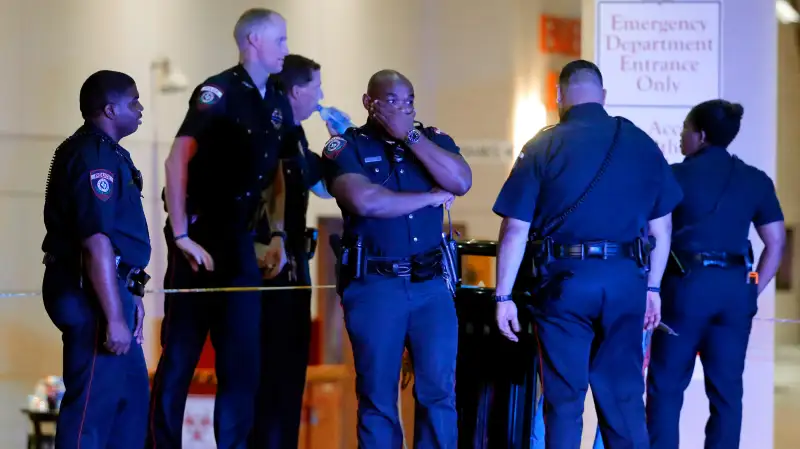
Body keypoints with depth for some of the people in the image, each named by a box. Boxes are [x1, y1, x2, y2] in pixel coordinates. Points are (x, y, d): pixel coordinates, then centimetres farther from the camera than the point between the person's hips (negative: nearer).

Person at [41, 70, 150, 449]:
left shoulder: (104, 152, 17)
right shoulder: (94, 158, -17)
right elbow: (96, 244, -24)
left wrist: (130, 297, 23)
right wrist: (114, 318, -25)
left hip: (109, 289, 11)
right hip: (92, 295, -11)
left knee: (132, 393, 16)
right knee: (94, 403, -8)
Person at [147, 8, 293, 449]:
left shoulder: (278, 105, 11)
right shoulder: (218, 93, -12)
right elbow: (177, 161, -20)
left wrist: (278, 235, 10)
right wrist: (181, 236, -23)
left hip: (240, 241, 7)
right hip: (199, 236, -7)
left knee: (243, 357, 6)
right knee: (180, 354, -2)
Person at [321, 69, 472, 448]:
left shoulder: (433, 140, 12)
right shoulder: (346, 147, 0)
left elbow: (461, 182, -7)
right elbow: (365, 201, -18)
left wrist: (410, 136, -10)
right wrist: (430, 197, -8)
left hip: (432, 283, 3)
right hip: (374, 285, -3)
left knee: (438, 389, -2)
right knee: (378, 395, 1)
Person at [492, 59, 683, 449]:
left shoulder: (543, 147, -3)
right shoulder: (642, 144, 6)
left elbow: (515, 231, -5)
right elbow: (661, 228, 9)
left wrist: (503, 296, 0)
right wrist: (652, 287, 19)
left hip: (564, 280, -2)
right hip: (626, 281, 2)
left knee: (564, 400, 4)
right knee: (623, 396, 10)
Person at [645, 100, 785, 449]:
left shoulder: (675, 176, -2)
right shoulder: (756, 180, 9)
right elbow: (775, 244, 7)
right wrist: (753, 290, 11)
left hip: (686, 285, -3)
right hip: (735, 288, 3)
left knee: (666, 386, 4)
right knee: (726, 389, 6)